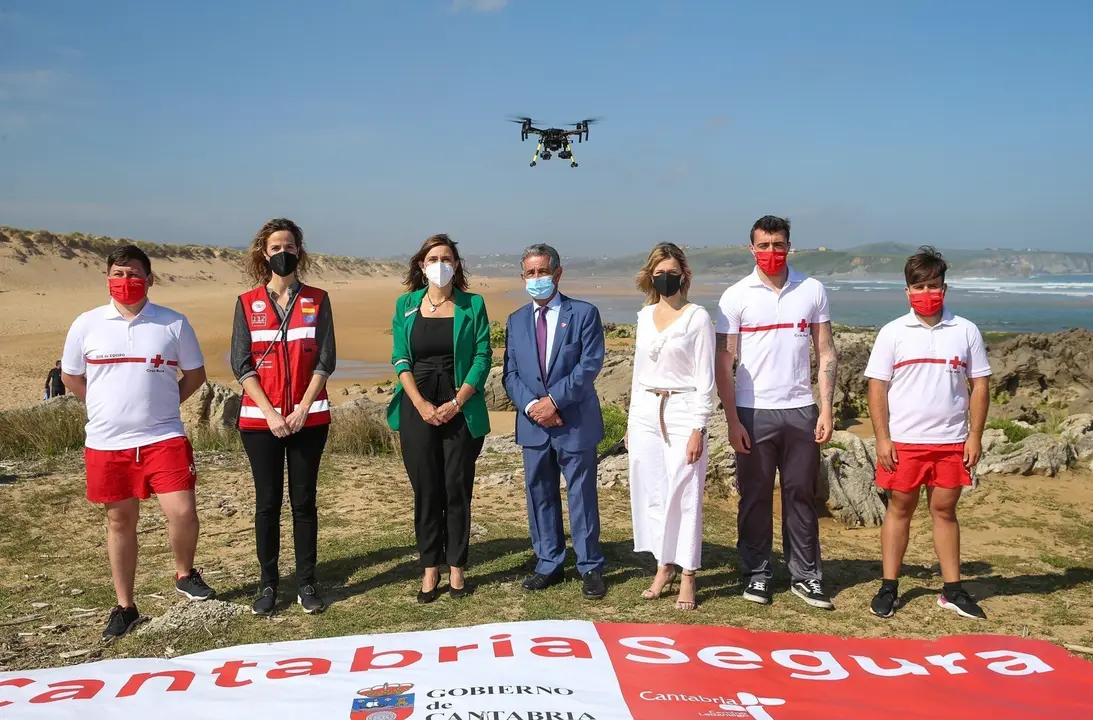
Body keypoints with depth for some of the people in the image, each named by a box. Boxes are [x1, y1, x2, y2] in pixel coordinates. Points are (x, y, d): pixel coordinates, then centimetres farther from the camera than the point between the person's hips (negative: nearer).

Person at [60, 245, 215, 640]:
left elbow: (195, 374, 9)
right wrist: (108, 408, 10)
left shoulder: (173, 323, -1)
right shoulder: (87, 324, 1)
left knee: (183, 513, -10)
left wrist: (161, 404, 5)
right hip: (106, 443, 1)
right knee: (120, 521, 11)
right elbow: (70, 377, 13)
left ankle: (185, 574, 21)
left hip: (164, 438, -1)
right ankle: (124, 606, 24)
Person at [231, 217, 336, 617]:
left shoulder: (316, 300, 3)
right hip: (259, 419, 0)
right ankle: (267, 583, 15)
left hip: (309, 418, 0)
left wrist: (302, 409, -10)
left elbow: (325, 360, -1)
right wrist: (269, 413, -11)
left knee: (304, 500, 5)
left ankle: (306, 582, 14)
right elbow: (241, 364, -1)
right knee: (267, 501, 5)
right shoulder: (248, 303, 3)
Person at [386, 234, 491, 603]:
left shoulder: (473, 305, 3)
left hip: (461, 409, -1)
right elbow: (400, 358, 3)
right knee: (426, 490, 5)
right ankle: (430, 569, 14)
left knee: (458, 489, 4)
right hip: (418, 408, 1)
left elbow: (483, 357, -2)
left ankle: (457, 568, 14)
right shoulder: (406, 305, 7)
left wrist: (457, 403, -11)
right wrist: (421, 404, -9)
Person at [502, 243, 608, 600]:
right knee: (540, 495, 11)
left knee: (582, 495, 3)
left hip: (576, 422, -4)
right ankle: (549, 564, 24)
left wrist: (554, 400, -16)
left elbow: (590, 365, -11)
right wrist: (531, 405, -11)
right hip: (533, 423, 4)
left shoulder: (584, 313, -3)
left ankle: (590, 568, 16)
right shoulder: (516, 321, 10)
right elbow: (510, 373, 6)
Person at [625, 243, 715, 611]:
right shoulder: (645, 316, 11)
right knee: (651, 494, 8)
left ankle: (687, 577, 8)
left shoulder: (697, 317, -5)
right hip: (645, 412, 5)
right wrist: (631, 422, 14)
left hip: (682, 413, -5)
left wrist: (697, 429, -12)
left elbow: (705, 378, -7)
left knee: (683, 496, -3)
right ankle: (663, 567, 21)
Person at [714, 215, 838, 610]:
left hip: (800, 410, 2)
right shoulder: (736, 296, -1)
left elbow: (826, 354, 7)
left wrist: (827, 410, -1)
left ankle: (805, 575, 17)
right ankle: (756, 573, 17)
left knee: (801, 495, 8)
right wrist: (732, 420, -7)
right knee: (755, 497, 6)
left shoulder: (812, 290, 5)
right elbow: (724, 363, -1)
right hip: (753, 412, -1)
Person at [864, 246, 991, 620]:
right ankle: (888, 588, 15)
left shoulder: (965, 331, 3)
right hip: (903, 441, -1)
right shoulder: (893, 332, -1)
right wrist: (882, 439, -7)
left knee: (944, 510, 10)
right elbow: (877, 387, -1)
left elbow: (980, 385, 6)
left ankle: (952, 590, 19)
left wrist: (975, 436, -1)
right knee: (899, 509, 7)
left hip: (951, 441, 1)